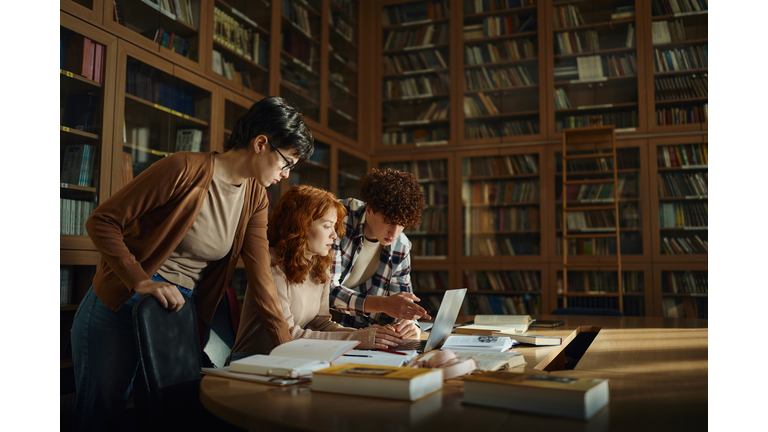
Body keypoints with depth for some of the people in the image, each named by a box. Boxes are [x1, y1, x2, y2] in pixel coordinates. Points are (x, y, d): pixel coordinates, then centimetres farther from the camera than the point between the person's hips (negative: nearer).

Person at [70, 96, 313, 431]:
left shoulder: (256, 199, 1)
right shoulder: (184, 169, -19)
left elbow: (261, 277, -2)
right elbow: (101, 221, -16)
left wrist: (288, 350, -7)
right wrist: (141, 281, -28)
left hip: (180, 313, 6)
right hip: (118, 307, -6)